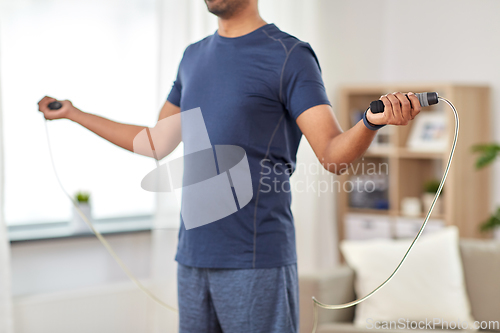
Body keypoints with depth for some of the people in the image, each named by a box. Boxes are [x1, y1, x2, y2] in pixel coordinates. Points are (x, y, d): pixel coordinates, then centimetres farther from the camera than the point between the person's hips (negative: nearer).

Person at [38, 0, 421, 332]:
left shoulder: (289, 56, -6)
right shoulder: (195, 57, 15)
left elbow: (333, 155, -13)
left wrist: (372, 121, -34)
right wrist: (73, 113, 27)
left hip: (256, 261, -6)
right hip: (193, 257, 6)